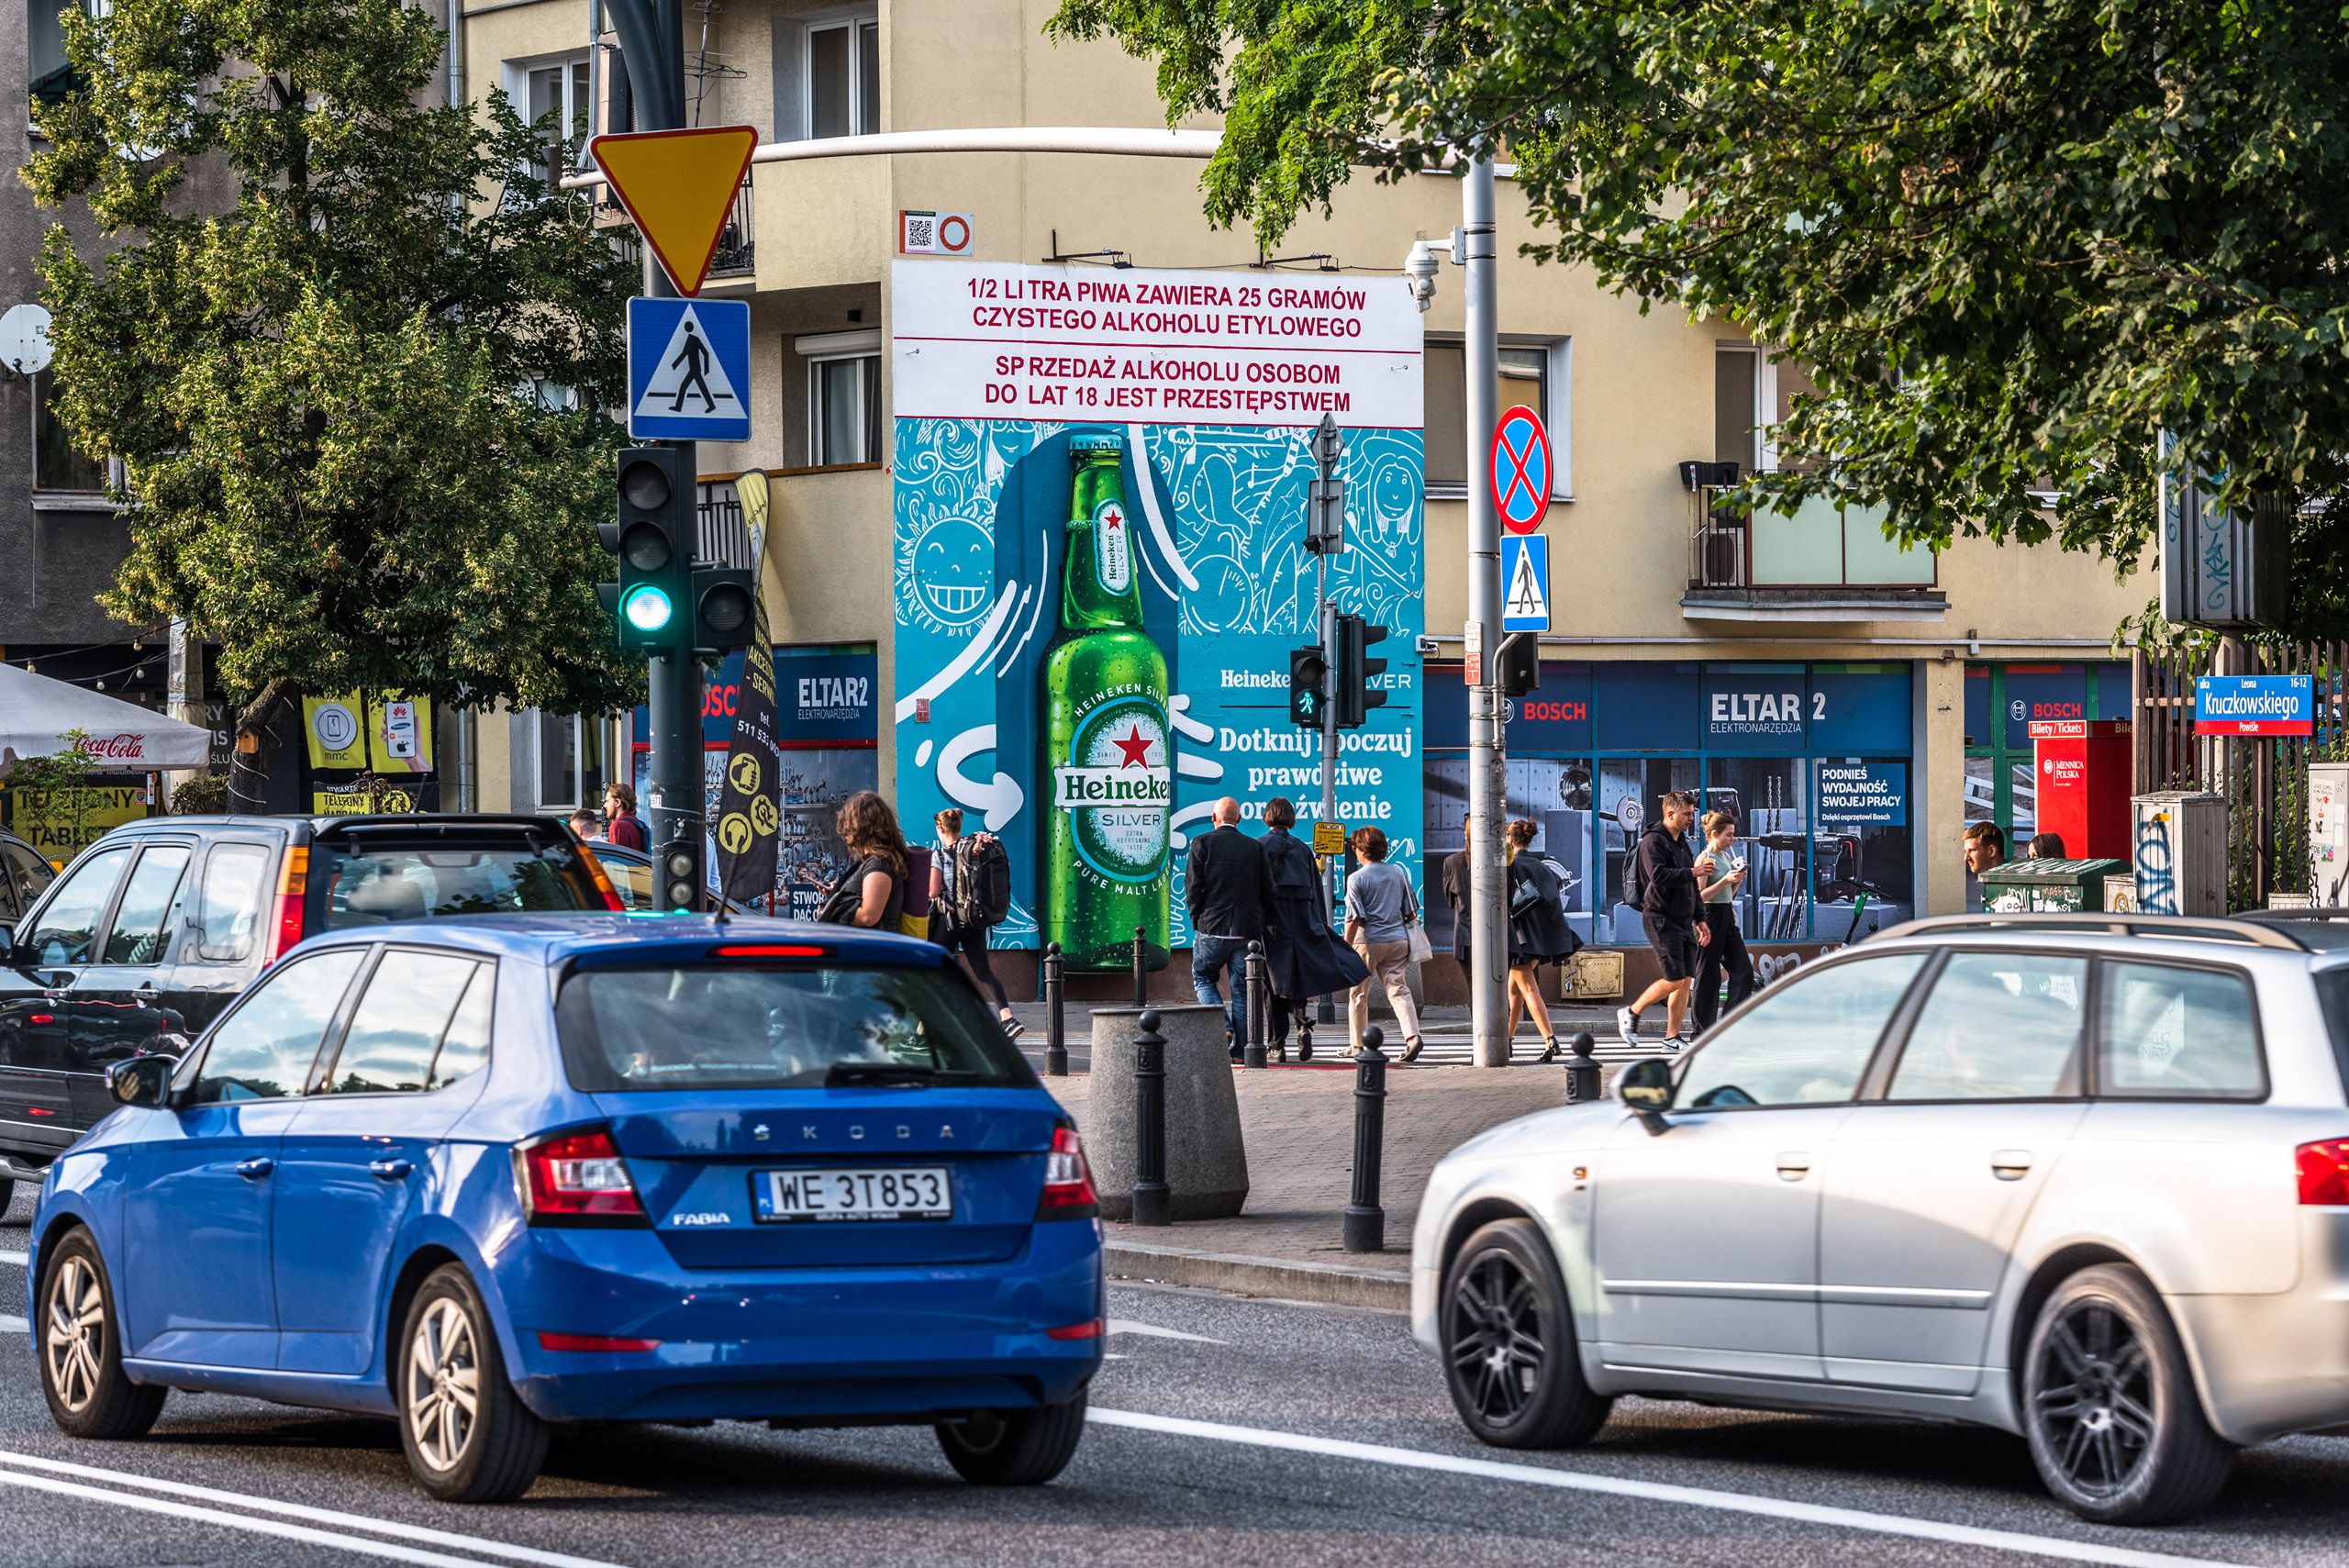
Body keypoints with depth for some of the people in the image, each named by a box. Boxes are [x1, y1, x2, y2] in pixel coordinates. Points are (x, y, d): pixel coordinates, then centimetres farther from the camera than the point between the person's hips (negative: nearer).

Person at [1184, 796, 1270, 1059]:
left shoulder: (1202, 843, -3)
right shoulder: (1255, 848, 6)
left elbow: (1193, 887, -7)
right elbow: (1266, 892, 7)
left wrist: (1197, 920, 4)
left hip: (1212, 928, -3)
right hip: (1247, 930, 3)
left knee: (1203, 979, 14)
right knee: (1242, 989, 7)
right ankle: (1239, 1049, 5)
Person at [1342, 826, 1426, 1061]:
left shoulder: (1357, 879, -8)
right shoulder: (1398, 873, 8)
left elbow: (1355, 918, -13)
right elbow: (1412, 911, 12)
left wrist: (1346, 947, -8)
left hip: (1368, 941, -4)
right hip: (1398, 938, 4)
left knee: (1358, 993, 10)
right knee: (1399, 991, 1)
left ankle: (1357, 1044, 17)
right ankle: (1412, 1035, -20)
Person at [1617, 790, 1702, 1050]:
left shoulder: (1682, 842, 18)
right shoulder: (1653, 842, -11)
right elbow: (1659, 876, -26)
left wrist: (1699, 918, 23)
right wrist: (1692, 873, -23)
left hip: (1683, 919, 9)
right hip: (1660, 919, -9)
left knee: (1686, 979, 3)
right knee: (1674, 979, -12)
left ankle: (1673, 1037, 7)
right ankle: (1630, 1014, 6)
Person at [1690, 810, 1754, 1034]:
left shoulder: (1726, 856, 14)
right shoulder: (1706, 858, -11)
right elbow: (1700, 896, -18)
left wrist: (1737, 882, 3)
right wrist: (1725, 880, -24)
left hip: (1727, 916, 9)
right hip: (1710, 917, -9)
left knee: (1743, 969, 2)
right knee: (1708, 976, -2)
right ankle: (1703, 1030, 4)